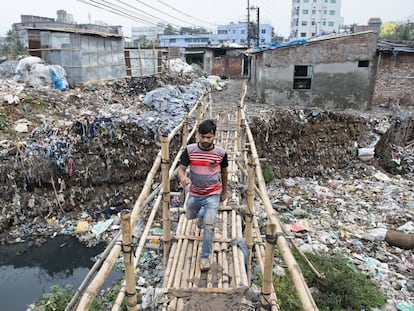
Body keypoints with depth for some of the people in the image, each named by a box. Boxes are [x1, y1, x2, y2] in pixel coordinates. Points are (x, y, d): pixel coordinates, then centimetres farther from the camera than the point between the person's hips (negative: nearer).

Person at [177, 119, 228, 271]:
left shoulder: (221, 153, -13)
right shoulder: (190, 150, -14)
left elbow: (224, 172, 3)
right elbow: (181, 169, -12)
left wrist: (224, 192, 13)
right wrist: (183, 177, -37)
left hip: (212, 195, -2)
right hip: (194, 194, 3)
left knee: (209, 226, -11)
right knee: (190, 216, 26)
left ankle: (205, 256, 8)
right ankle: (203, 213, 61)